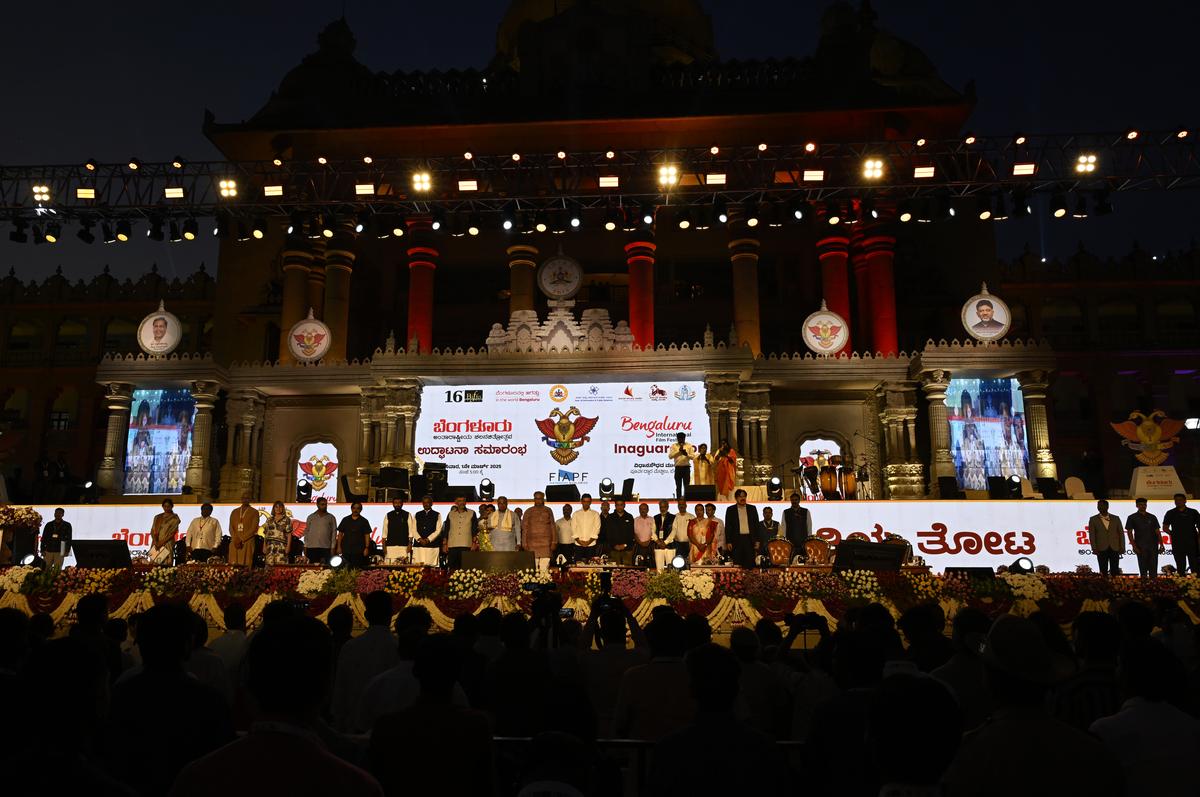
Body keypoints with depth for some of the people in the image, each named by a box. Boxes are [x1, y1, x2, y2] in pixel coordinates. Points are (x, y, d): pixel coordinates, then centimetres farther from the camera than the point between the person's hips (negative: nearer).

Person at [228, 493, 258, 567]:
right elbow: (231, 527, 10)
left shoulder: (254, 512, 4)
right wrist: (235, 540, -5)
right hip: (234, 543, 4)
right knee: (233, 565, -3)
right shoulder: (234, 512, 16)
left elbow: (254, 528, -5)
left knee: (246, 566, -9)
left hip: (247, 543, -4)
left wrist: (241, 539, -12)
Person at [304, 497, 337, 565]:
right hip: (312, 547, 1)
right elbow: (306, 532, 12)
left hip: (325, 548, -1)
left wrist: (332, 547, -1)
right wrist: (305, 547, 5)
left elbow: (334, 532, 5)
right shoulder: (311, 517, 11)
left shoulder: (331, 518, 7)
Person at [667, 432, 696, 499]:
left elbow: (693, 456, 0)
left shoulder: (689, 445, 5)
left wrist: (687, 454, -20)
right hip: (678, 468, 0)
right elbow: (670, 456, -6)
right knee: (678, 486, 2)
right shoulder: (673, 446, 4)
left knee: (686, 486, 0)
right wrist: (678, 451, -15)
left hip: (686, 468, 0)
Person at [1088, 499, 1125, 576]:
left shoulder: (1116, 518, 10)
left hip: (1114, 548, 1)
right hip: (1101, 549, -1)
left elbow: (1121, 533, 9)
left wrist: (1122, 547, 2)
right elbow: (1092, 535, 1)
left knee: (1115, 571, 0)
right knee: (1103, 572, 0)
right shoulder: (1093, 519, 5)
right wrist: (1094, 549, -6)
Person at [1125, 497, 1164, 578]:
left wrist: (1161, 545, 1)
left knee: (1153, 568, 0)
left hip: (1153, 546, 2)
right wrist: (1134, 546, -7)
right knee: (1143, 568, 1)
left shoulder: (1152, 517, 11)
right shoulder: (1132, 518, 4)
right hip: (1141, 547, -2)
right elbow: (1130, 532, 1)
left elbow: (1158, 532, 10)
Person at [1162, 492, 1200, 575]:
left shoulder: (1193, 512, 9)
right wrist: (1173, 534, -2)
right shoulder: (1170, 513, 10)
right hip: (1178, 545, 1)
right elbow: (1165, 528, 12)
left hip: (1192, 543, -1)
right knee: (1180, 566, 4)